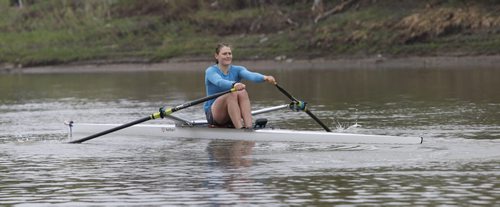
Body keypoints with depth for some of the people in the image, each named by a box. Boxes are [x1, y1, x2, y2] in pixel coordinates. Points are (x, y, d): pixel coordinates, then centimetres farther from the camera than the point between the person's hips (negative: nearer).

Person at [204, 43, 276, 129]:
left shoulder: (237, 70, 5)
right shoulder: (211, 71, -5)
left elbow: (250, 75, -17)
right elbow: (219, 81, -29)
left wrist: (265, 78, -41)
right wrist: (234, 84, -51)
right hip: (213, 113, -3)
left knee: (242, 93, -27)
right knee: (232, 94, -31)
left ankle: (249, 127, -44)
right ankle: (240, 129, -47)